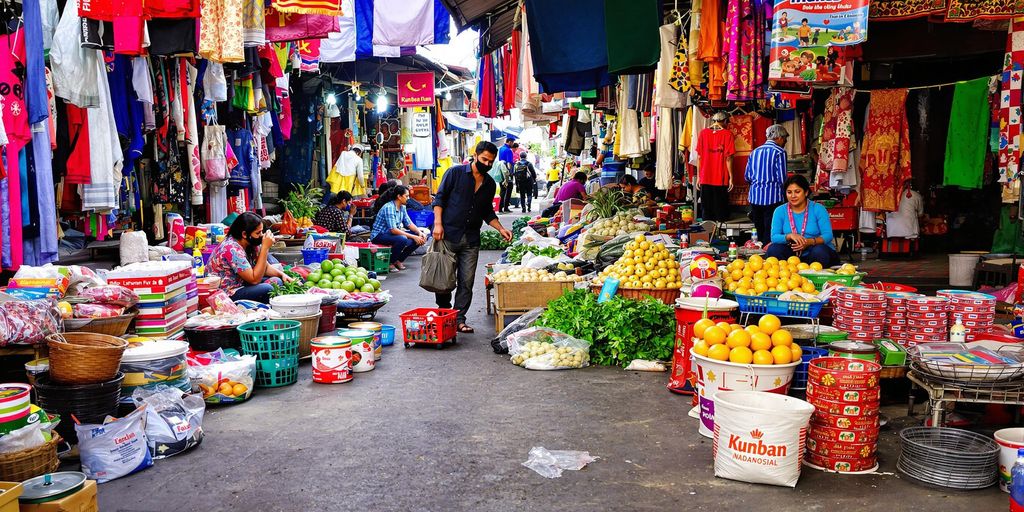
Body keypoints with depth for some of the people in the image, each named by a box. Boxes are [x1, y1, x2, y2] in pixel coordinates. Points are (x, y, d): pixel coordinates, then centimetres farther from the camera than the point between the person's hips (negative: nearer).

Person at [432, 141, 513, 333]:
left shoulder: (490, 184, 13)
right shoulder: (456, 173, -2)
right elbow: (439, 198, -2)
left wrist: (501, 229, 7)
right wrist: (438, 223, -13)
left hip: (471, 240, 4)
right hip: (448, 235, -4)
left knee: (466, 282, 1)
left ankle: (459, 319, 10)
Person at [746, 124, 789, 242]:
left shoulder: (754, 152, 11)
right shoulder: (779, 152, -6)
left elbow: (747, 177, 12)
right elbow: (781, 178, -10)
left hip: (755, 197, 6)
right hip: (772, 198, -6)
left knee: (759, 232, 13)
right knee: (770, 233, -3)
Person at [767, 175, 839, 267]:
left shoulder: (818, 209, -1)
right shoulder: (780, 211, 3)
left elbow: (828, 235, -10)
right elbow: (774, 237, -7)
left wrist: (810, 242, -30)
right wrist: (789, 236, -29)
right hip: (792, 253, 2)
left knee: (819, 251, -36)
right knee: (773, 249, -26)